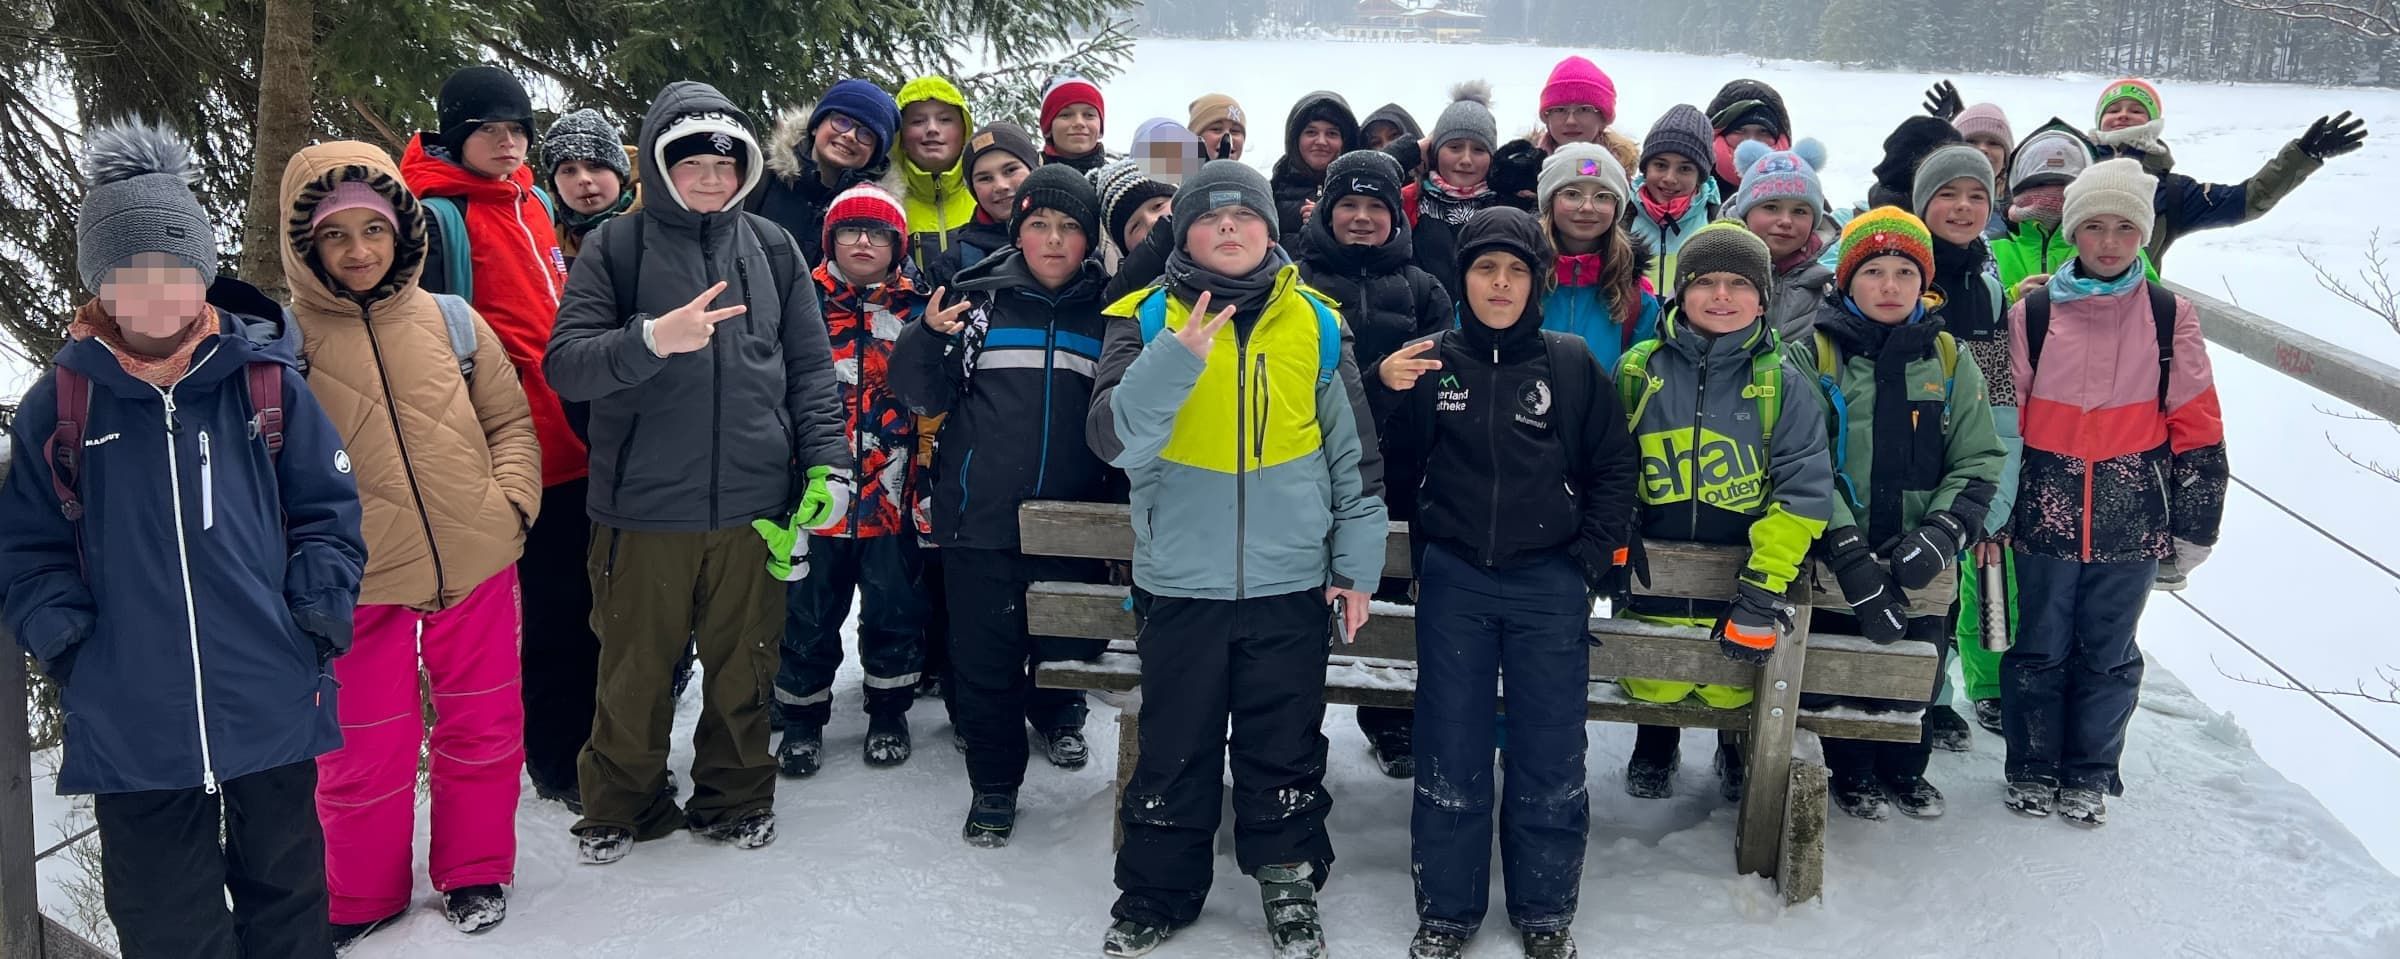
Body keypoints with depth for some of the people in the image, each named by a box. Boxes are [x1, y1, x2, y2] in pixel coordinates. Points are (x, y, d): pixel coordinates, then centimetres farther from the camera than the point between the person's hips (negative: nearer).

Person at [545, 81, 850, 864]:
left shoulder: (771, 247, 8)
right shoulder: (617, 248, -1)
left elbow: (809, 367, 11)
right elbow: (566, 364, -10)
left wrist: (827, 461, 1)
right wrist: (653, 339, -26)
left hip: (754, 505, 2)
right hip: (644, 507, -2)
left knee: (742, 665, 13)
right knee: (635, 671, 8)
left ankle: (735, 798, 30)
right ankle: (623, 804, 27)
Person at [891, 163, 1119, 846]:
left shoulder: (1108, 311, 6)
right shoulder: (979, 297, 2)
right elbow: (924, 396, 3)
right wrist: (929, 339, -15)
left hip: (1074, 516, 2)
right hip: (982, 514, -2)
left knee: (1069, 638, 15)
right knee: (985, 652, 1)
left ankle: (1058, 713, 45)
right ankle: (994, 783, 14)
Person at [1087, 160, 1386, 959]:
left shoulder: (1316, 322, 2)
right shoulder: (1146, 319, -2)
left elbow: (1354, 452, 8)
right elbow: (1115, 440, -15)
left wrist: (1356, 563, 6)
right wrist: (1176, 359, -29)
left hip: (1291, 582, 1)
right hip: (1180, 581, -1)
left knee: (1285, 750, 10)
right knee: (1174, 751, 10)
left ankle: (1290, 889, 27)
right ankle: (1157, 893, 27)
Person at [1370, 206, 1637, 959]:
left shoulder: (1571, 363, -1)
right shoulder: (1432, 360, 1)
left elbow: (1615, 467, 5)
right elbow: (1399, 460, -1)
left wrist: (1592, 558, -2)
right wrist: (1389, 393, -17)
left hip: (1548, 584, 0)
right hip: (1454, 580, 1)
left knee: (1549, 757, 7)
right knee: (1451, 754, 8)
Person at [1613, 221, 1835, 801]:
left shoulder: (1781, 382, -5)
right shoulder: (1639, 371, -1)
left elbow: (1805, 491, -9)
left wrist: (1763, 590, -16)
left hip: (1743, 579, -1)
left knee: (1730, 693, 3)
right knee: (1654, 687, 5)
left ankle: (1737, 746, 39)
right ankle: (1655, 744, 41)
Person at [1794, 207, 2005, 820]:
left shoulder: (1948, 360, 4)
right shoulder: (1815, 356, -6)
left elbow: (1979, 460, 3)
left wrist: (1942, 534, -14)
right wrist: (1850, 554, -22)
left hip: (1920, 567, 3)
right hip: (1835, 563, -2)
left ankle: (1905, 770, 38)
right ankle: (1852, 773, 33)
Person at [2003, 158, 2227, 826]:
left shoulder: (2170, 317, 1)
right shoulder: (2032, 314, 0)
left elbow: (2196, 429, 2)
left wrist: (2191, 533, 1)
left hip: (2131, 518, 0)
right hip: (2044, 513, 0)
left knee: (2108, 653, 11)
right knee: (2039, 648, 9)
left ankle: (2091, 775, 25)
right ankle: (2032, 769, 24)